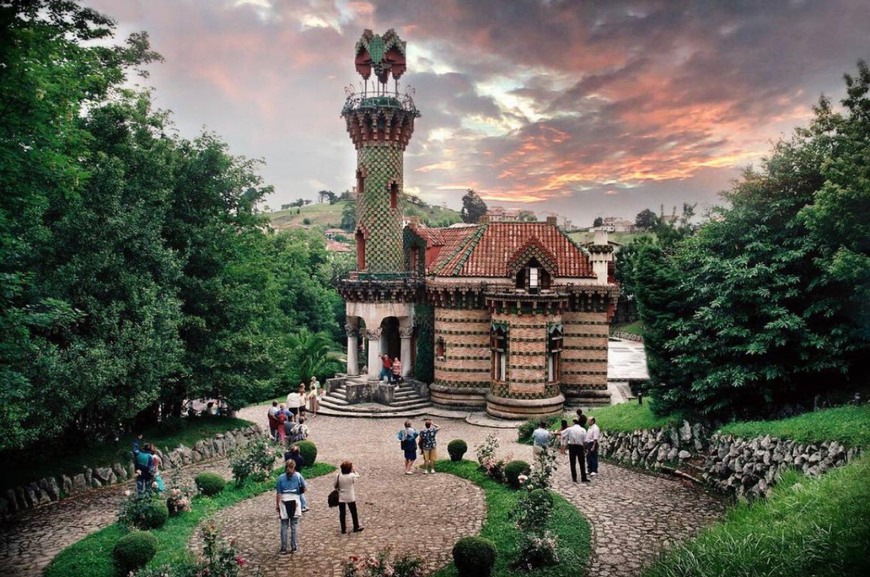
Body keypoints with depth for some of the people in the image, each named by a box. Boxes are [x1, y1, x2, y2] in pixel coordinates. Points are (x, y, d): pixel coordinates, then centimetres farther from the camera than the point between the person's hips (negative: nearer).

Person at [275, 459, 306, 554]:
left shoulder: (281, 477, 0)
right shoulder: (298, 476, 0)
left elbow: (278, 493, -4)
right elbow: (304, 489, 3)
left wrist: (277, 505, 2)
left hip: (284, 502, 1)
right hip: (295, 501, 0)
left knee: (284, 526, 7)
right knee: (294, 526, 6)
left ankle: (283, 548, 10)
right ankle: (294, 547, 8)